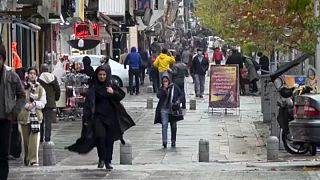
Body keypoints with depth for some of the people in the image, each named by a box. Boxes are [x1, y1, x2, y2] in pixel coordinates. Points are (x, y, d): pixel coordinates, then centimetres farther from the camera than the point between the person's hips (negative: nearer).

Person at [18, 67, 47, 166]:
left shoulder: (40, 88, 5)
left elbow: (43, 103, 4)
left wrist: (34, 103, -13)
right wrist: (27, 105, -15)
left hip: (36, 116, 0)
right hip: (25, 116, 0)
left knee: (35, 139, -9)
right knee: (26, 139, 7)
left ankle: (34, 160, -8)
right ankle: (27, 158, 23)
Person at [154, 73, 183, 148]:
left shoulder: (174, 87, 1)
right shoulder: (161, 88, 3)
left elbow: (180, 94, 9)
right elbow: (158, 95, -13)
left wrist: (178, 101, -5)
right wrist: (164, 89, -22)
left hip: (173, 110, 1)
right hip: (164, 109, -1)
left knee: (173, 126, 10)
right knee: (164, 124, -15)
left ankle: (173, 141, 23)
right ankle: (164, 141, -23)